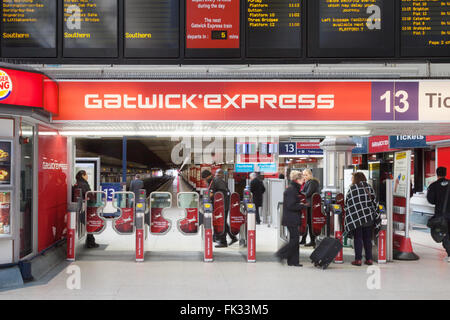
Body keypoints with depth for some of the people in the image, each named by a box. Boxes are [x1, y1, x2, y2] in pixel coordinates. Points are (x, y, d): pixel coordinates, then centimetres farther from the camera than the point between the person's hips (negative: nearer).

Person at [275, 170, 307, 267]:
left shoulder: (295, 189, 15)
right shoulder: (290, 190, -16)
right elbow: (291, 206, -21)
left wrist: (301, 204, 8)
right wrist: (303, 205, -14)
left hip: (294, 219, 10)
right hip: (291, 219, -10)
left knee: (294, 239, 11)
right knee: (295, 239, -8)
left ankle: (293, 261, 15)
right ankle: (281, 254, 3)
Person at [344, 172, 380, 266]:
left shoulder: (352, 189, -5)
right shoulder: (369, 188, 7)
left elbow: (347, 203, -2)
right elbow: (374, 202, 8)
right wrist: (373, 214, 16)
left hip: (356, 218, -4)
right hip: (369, 218, 4)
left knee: (358, 238, 3)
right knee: (367, 239, 11)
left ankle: (358, 259, 2)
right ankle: (369, 259, 13)